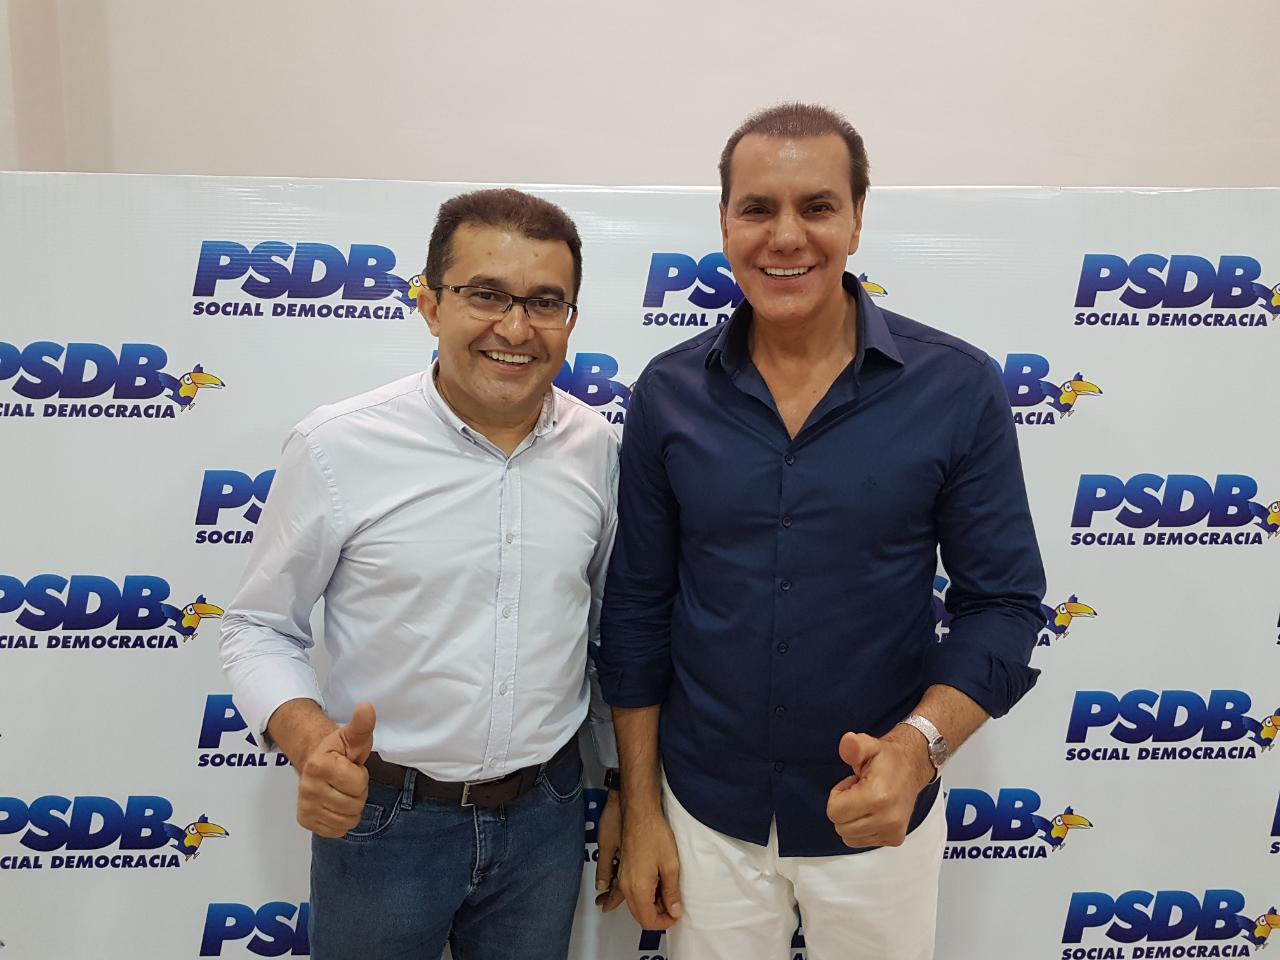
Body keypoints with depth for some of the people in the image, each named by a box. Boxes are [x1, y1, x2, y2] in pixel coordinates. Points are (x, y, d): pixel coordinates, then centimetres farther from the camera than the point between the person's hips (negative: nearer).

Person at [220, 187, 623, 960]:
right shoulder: (337, 446, -15)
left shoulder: (600, 448, -5)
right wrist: (311, 743, -23)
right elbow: (259, 628, -4)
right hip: (381, 816, -2)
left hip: (546, 814, 3)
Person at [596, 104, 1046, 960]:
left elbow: (1004, 603, -7)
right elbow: (638, 607, -1)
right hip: (706, 811, 1)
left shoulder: (958, 389, -12)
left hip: (879, 812, 0)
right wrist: (640, 807, 1)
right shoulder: (668, 393, -7)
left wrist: (921, 743, -24)